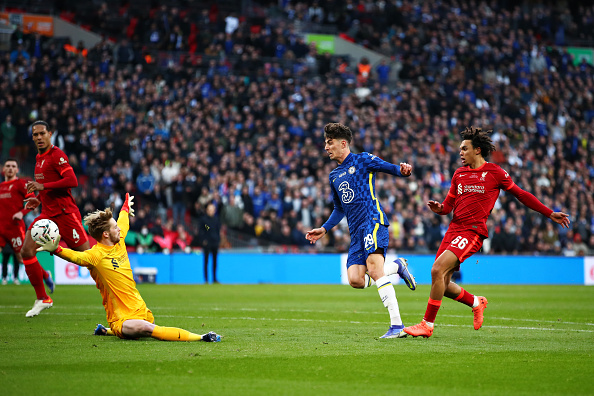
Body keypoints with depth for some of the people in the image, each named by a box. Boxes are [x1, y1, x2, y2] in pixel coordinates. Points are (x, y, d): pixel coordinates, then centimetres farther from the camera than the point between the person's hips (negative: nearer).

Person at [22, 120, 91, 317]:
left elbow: (72, 181, -22)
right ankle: (42, 299, 5)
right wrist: (38, 199, 14)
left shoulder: (56, 155, -10)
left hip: (64, 212, -8)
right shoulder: (39, 158, 16)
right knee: (27, 251, -5)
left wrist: (43, 186, -22)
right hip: (48, 214, 8)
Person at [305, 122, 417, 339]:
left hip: (372, 220, -7)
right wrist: (324, 229, 25)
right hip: (356, 231, 7)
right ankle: (397, 266, 11)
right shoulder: (334, 176, 25)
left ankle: (396, 324, -27)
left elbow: (390, 168, -5)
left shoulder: (363, 160, 5)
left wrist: (402, 169, -27)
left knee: (373, 268, -24)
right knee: (355, 279, -12)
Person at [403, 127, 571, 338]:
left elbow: (520, 194, 9)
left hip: (473, 231, -6)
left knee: (438, 270, -22)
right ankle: (476, 303, 29)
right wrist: (439, 208, -6)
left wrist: (550, 213, 9)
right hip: (454, 228, 6)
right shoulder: (459, 173, 16)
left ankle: (427, 324, -15)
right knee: (442, 283, 1)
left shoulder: (494, 172, 1)